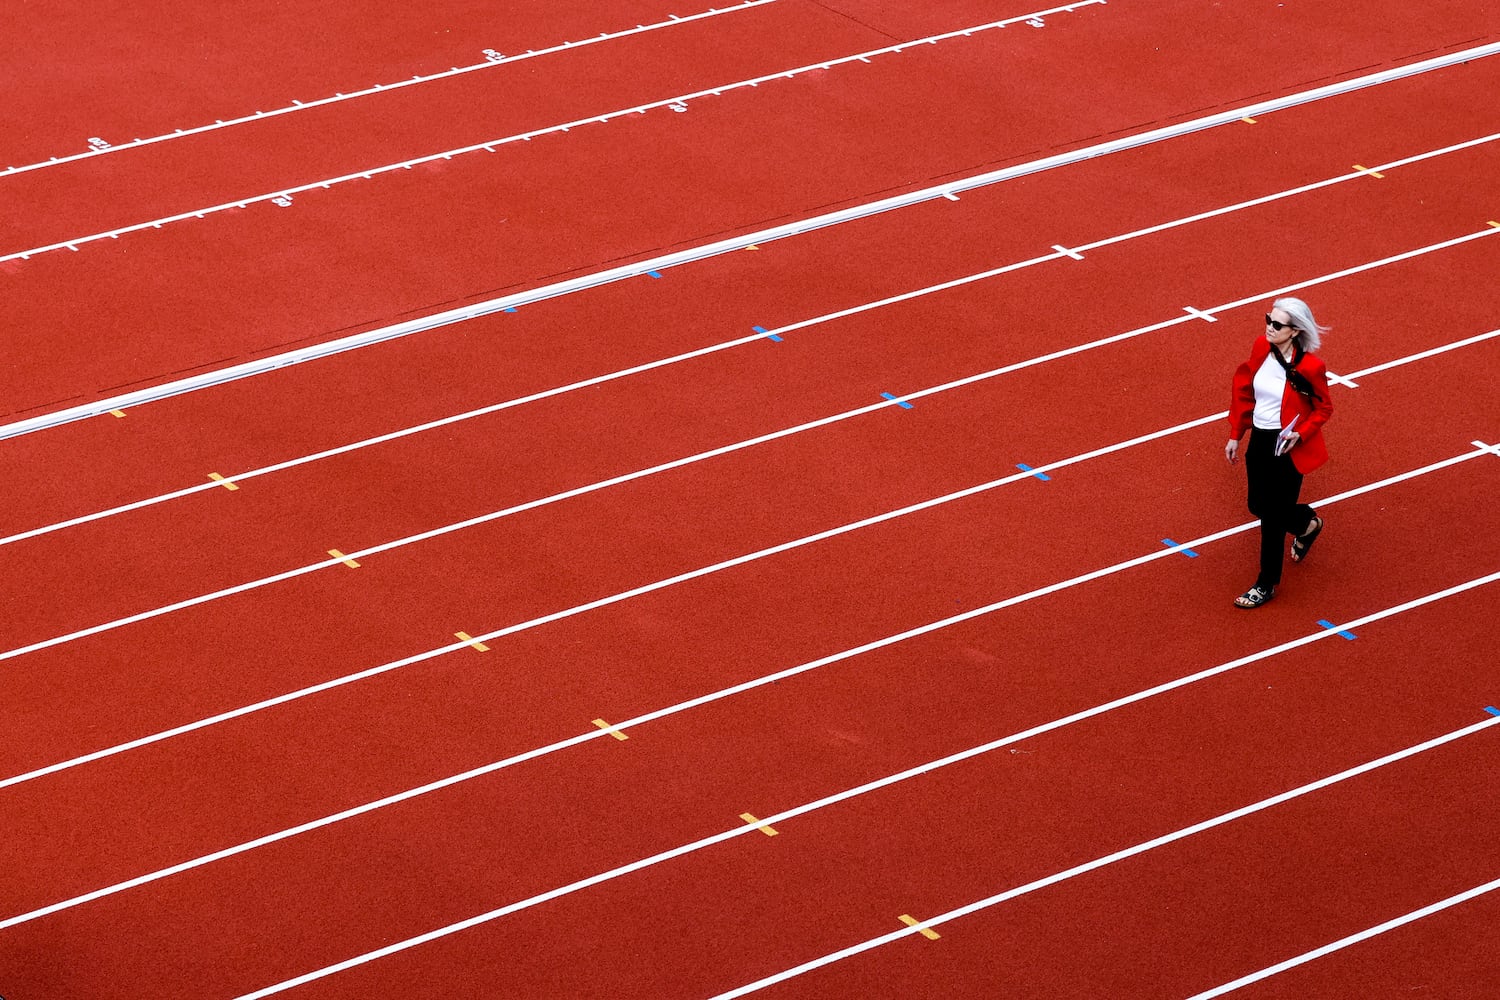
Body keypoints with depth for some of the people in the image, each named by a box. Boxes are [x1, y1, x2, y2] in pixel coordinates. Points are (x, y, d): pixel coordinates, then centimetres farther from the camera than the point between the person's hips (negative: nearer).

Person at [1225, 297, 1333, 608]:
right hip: (1259, 440, 6)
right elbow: (1244, 390, 5)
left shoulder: (1310, 366, -22)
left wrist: (1300, 434, -22)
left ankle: (1267, 585, 19)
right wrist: (1235, 435, 8)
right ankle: (1307, 524, 49)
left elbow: (1324, 408, -7)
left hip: (1288, 446, -6)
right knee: (1259, 506, 18)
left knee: (1273, 515, 3)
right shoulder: (1261, 348, -7)